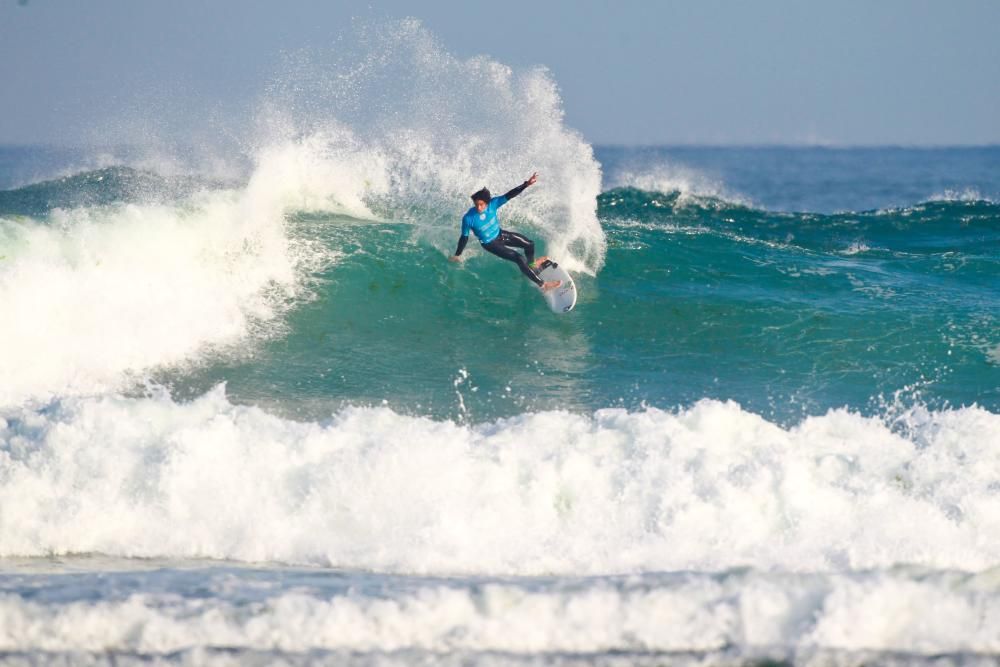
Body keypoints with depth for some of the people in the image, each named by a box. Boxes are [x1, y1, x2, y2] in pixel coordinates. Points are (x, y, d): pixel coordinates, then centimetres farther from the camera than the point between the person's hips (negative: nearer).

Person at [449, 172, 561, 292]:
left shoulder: (492, 204, -24)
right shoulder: (468, 219, -31)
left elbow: (509, 195, -23)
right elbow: (464, 237, -17)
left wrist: (526, 184, -30)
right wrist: (457, 255, -8)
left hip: (500, 234, 5)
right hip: (490, 244, -5)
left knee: (529, 244, 13)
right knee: (520, 259, -12)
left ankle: (531, 263, 47)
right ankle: (542, 284, -1)